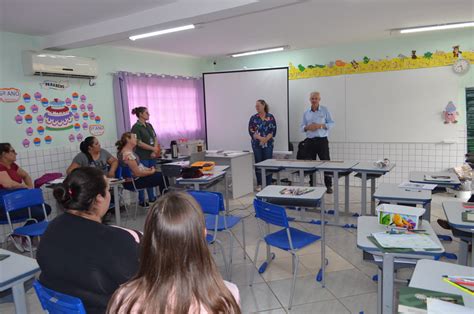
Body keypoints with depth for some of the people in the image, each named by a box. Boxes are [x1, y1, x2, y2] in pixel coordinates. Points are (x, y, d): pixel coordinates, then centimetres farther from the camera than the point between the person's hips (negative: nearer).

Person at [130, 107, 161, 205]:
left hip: (152, 156, 7)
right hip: (142, 157, -7)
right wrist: (153, 148, -11)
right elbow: (139, 143, -15)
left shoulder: (149, 125, 13)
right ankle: (142, 200, 8)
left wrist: (155, 151, -4)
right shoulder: (136, 127, -9)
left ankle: (152, 198, 22)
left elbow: (155, 139, 11)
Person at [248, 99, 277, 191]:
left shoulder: (270, 117, 3)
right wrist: (260, 138, -16)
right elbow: (251, 131, -2)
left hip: (268, 144, -1)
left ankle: (268, 184, 11)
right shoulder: (253, 118, 5)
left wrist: (266, 139, -16)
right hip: (257, 144, 1)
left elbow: (273, 130, -2)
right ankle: (259, 184, 13)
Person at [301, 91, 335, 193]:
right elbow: (302, 127, 11)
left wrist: (320, 126, -15)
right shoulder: (306, 113, 10)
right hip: (310, 141, 3)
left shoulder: (325, 110, 3)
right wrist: (307, 127, -11)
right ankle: (312, 185, 17)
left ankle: (328, 186, 6)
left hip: (322, 140, -3)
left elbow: (331, 123, 0)